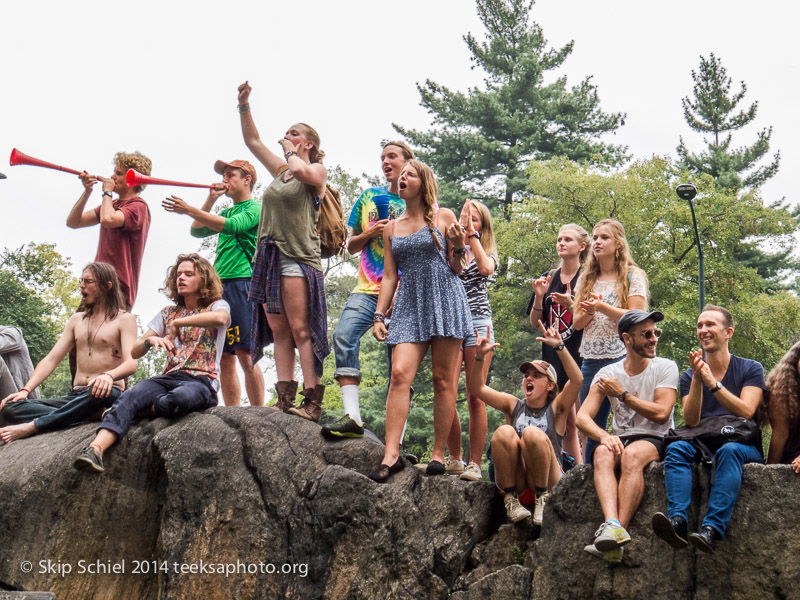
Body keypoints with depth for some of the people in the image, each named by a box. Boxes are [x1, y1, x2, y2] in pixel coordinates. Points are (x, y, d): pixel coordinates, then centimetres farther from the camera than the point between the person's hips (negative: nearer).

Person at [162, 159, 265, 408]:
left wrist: (189, 210, -21)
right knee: (224, 358, 2)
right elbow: (197, 230, 20)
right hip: (219, 287, 8)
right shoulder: (227, 212, 26)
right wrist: (211, 199, 12)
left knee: (245, 355, -14)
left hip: (241, 283, -8)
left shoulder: (255, 209, 0)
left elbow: (230, 226, -17)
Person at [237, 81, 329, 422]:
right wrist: (244, 106, 15)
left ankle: (312, 402, -14)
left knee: (300, 330, -12)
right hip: (269, 255, 7)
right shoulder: (279, 170, 22)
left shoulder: (317, 171, 4)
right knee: (279, 332, 1)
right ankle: (285, 400, -1)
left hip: (298, 256, -7)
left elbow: (300, 170, -19)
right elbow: (252, 140, 25)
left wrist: (290, 151, 1)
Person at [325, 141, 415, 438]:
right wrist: (369, 233, 1)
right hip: (368, 289, 2)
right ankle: (352, 417, -26)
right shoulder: (369, 197, 17)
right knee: (344, 335, -22)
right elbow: (351, 246, 21)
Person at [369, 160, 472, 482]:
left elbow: (457, 269, 7)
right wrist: (379, 315, 6)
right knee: (400, 373, -15)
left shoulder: (443, 217, 6)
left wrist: (457, 247, -13)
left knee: (443, 379, -2)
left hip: (445, 300, -2)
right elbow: (389, 277, 15)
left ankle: (438, 454, 4)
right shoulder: (392, 228, 16)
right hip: (409, 305, 3)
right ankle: (391, 454, -17)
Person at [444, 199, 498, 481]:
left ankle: (475, 463, -4)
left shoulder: (489, 253, 13)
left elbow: (486, 269, -11)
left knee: (475, 397, -5)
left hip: (478, 322, -1)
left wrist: (471, 234, -10)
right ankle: (454, 458, 4)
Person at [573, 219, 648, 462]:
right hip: (591, 360, 5)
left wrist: (602, 307, -18)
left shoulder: (633, 276, 1)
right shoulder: (586, 279, 16)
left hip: (621, 358, -5)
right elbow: (577, 322, 11)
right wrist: (589, 311, -10)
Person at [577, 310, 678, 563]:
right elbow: (582, 417, -2)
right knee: (603, 453, -33)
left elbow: (661, 413, -10)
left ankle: (619, 530, -45)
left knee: (632, 454, -36)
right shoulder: (607, 374, 9)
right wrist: (605, 436, -22)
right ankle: (612, 525, -52)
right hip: (620, 439, 3)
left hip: (656, 440, -2)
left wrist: (622, 394, -5)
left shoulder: (666, 367, 3)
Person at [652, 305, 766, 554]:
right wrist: (697, 380, -15)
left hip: (744, 446, -3)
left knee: (729, 450, -37)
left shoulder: (751, 369, 6)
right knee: (676, 448, -29)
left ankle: (712, 529, -50)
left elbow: (746, 412, -10)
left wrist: (713, 382, -18)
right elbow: (691, 421, -2)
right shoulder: (689, 376, 14)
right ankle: (677, 521, -49)